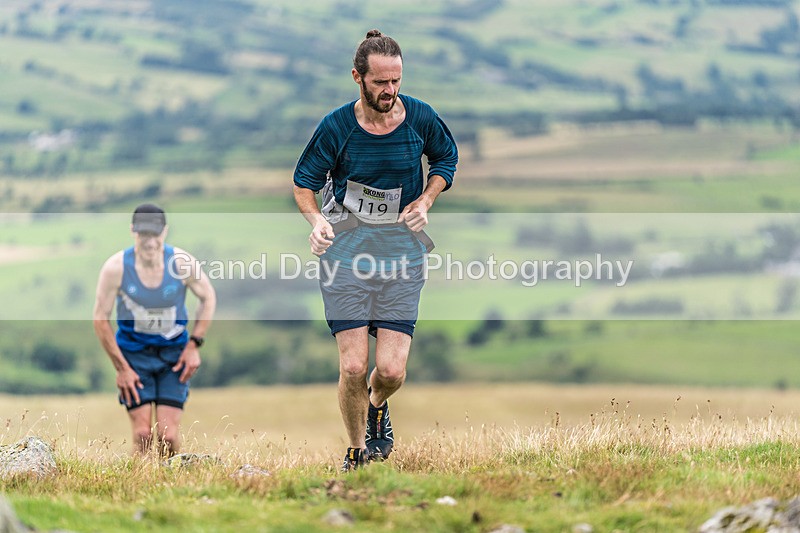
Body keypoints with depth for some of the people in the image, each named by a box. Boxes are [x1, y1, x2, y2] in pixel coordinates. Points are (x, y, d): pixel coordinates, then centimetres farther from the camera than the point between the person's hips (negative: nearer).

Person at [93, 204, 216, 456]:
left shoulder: (182, 263, -15)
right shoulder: (116, 268, -18)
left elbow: (208, 298, 3)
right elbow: (101, 319, -8)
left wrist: (194, 345, -3)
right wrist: (121, 367, -8)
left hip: (174, 352, 1)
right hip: (134, 353, -1)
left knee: (168, 436, -7)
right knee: (142, 435, -11)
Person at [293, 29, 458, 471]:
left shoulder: (420, 117, -2)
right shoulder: (336, 126, -7)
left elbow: (446, 159, 18)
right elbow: (304, 181, 6)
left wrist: (424, 202, 2)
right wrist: (316, 220, -13)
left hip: (402, 247, 1)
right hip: (346, 247, -1)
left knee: (391, 370, -9)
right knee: (353, 367, -10)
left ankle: (378, 406, 29)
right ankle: (356, 452, 15)